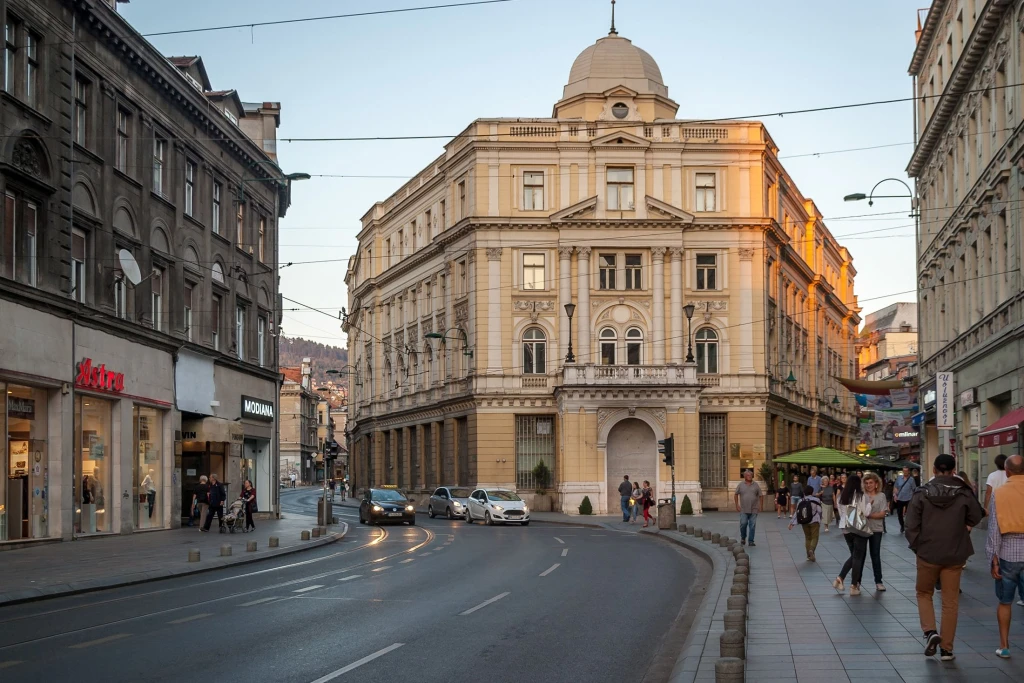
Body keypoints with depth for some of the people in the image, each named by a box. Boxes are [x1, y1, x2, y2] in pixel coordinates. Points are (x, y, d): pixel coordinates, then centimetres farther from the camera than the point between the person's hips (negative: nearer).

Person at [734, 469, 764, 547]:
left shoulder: (755, 485, 5)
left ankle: (751, 541, 6)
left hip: (754, 509, 0)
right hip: (743, 510, 0)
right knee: (743, 524, -5)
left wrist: (759, 505, 0)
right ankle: (743, 538, 17)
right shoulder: (741, 485, 4)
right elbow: (736, 495, 10)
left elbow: (760, 496, 8)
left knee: (752, 526, 0)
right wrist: (737, 505, 3)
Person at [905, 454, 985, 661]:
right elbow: (975, 518, 4)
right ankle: (946, 648, 12)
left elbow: (911, 526, -9)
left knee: (924, 594, 19)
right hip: (955, 556, 1)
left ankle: (930, 631, -3)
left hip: (927, 554, -1)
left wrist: (917, 547, 4)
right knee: (950, 602, 10)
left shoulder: (922, 494, -8)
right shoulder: (964, 493, -8)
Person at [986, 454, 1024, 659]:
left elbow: (994, 529, -6)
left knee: (1005, 602, 13)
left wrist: (993, 559, -1)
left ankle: (1004, 646, 18)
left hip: (1007, 554, 0)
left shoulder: (999, 493, -5)